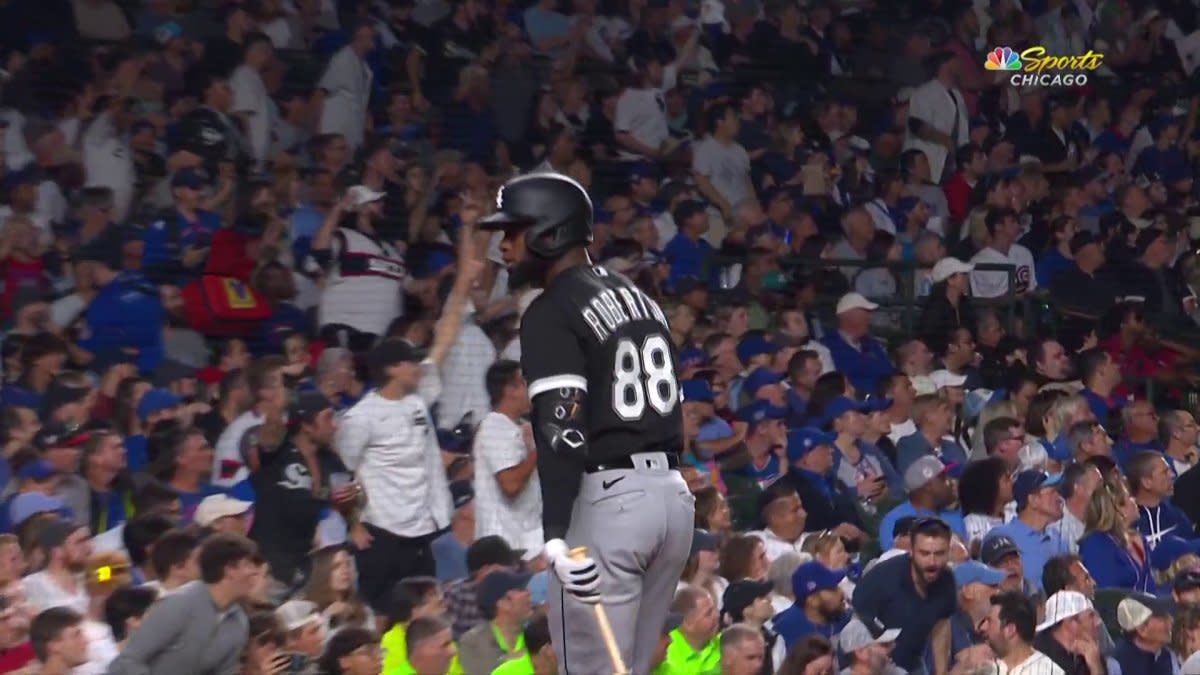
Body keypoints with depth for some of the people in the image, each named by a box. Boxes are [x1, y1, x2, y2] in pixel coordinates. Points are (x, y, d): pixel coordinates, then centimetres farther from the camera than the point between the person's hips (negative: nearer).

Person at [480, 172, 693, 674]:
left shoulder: (551, 313, -8)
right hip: (673, 494, 9)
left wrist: (555, 533, -28)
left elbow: (563, 429, -20)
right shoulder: (641, 299, 19)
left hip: (606, 500, -9)